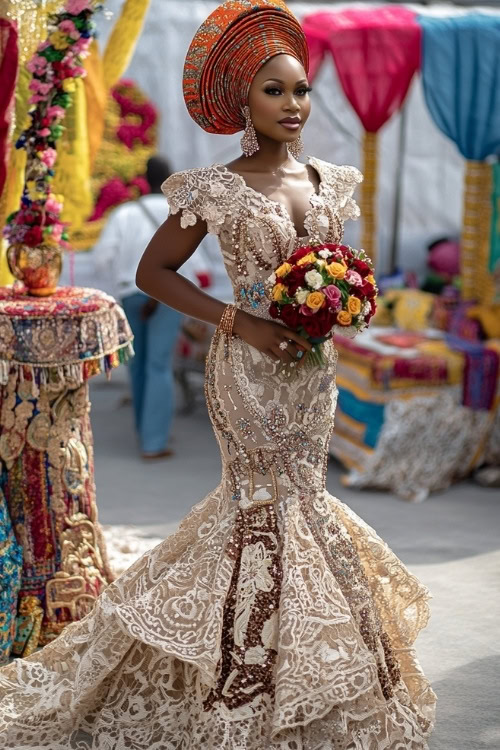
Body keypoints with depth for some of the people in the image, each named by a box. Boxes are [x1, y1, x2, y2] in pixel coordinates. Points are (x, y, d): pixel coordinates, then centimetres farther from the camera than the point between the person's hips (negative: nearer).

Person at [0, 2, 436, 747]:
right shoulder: (217, 190, -10)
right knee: (270, 502, -1)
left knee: (291, 494, 13)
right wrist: (239, 323, -15)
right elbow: (153, 272, -7)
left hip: (314, 365, 5)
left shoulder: (328, 182, 6)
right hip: (250, 369, -5)